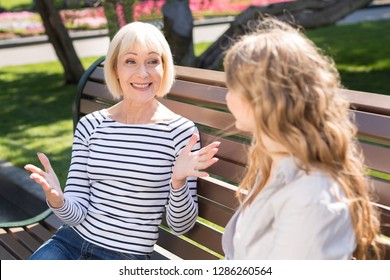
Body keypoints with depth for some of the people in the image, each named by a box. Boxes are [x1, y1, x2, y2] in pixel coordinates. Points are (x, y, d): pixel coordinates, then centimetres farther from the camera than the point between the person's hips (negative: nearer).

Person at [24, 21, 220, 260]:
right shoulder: (90, 125, 2)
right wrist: (57, 200, -21)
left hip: (127, 257, -3)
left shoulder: (180, 131, -8)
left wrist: (179, 181, -23)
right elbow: (77, 214, 1)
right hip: (71, 241, 4)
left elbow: (181, 225, -5)